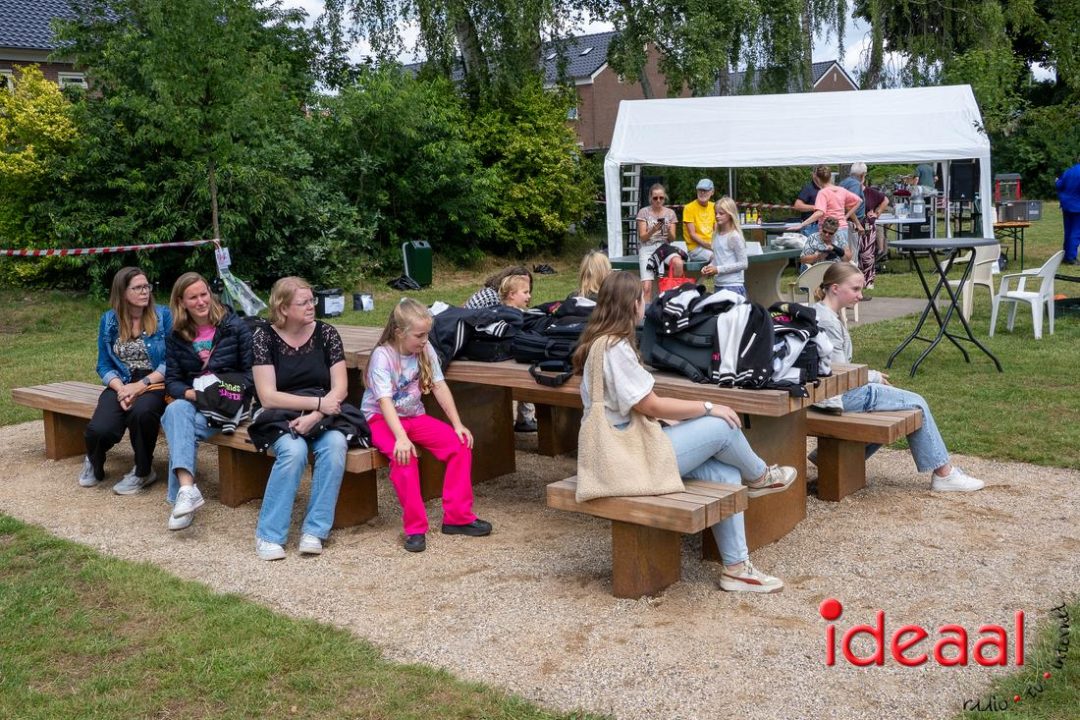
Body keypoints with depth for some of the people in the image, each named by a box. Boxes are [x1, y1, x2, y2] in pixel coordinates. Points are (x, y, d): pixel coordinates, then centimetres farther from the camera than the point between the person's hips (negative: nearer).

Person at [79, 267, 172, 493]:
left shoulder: (163, 315, 0)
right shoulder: (109, 320, 8)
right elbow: (104, 365, 8)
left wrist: (141, 385, -16)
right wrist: (121, 388, -12)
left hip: (155, 384, -2)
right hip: (121, 385, 2)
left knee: (141, 412, -38)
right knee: (99, 430, -26)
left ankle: (142, 472, -10)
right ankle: (94, 463, 15)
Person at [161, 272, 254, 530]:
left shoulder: (235, 326, -1)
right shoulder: (176, 337, 11)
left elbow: (251, 371, -3)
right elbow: (172, 380, 7)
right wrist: (190, 394, -16)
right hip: (192, 401, 3)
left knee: (179, 426, -30)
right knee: (176, 410, -33)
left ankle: (181, 493, -26)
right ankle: (186, 489, -48)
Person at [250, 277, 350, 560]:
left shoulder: (326, 332, 0)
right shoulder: (264, 335, -6)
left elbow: (340, 388, -3)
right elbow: (268, 397, -10)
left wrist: (315, 415, -21)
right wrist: (317, 402, -19)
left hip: (322, 417, 2)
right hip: (281, 418, -2)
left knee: (335, 445, -31)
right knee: (294, 450, -34)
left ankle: (314, 530, -23)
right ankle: (269, 535, -21)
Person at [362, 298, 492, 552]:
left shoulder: (425, 350, -1)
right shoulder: (382, 356, -19)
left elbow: (439, 387, -1)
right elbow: (385, 401, -28)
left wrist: (457, 424, -10)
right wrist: (401, 437, -40)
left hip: (414, 416, 6)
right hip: (380, 419, -6)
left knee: (460, 443, -14)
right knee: (404, 455, -35)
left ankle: (457, 517, -7)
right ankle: (415, 528, -24)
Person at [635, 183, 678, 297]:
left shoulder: (670, 213, 9)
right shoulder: (644, 212, 3)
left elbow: (672, 239, 7)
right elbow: (642, 237, 0)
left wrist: (669, 231, -16)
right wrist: (653, 230, -19)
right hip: (647, 248, -2)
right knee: (646, 287, -25)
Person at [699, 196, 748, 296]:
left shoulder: (734, 236, -10)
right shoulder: (716, 235, 10)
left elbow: (743, 264, -11)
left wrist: (718, 269, -15)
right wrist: (708, 267, -1)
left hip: (733, 286, -7)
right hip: (717, 285, 7)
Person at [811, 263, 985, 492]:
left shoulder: (820, 313, 12)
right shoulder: (828, 322, -20)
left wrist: (872, 377, 10)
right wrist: (874, 377, -4)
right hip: (839, 395, -10)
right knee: (916, 404, -4)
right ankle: (943, 474, 6)